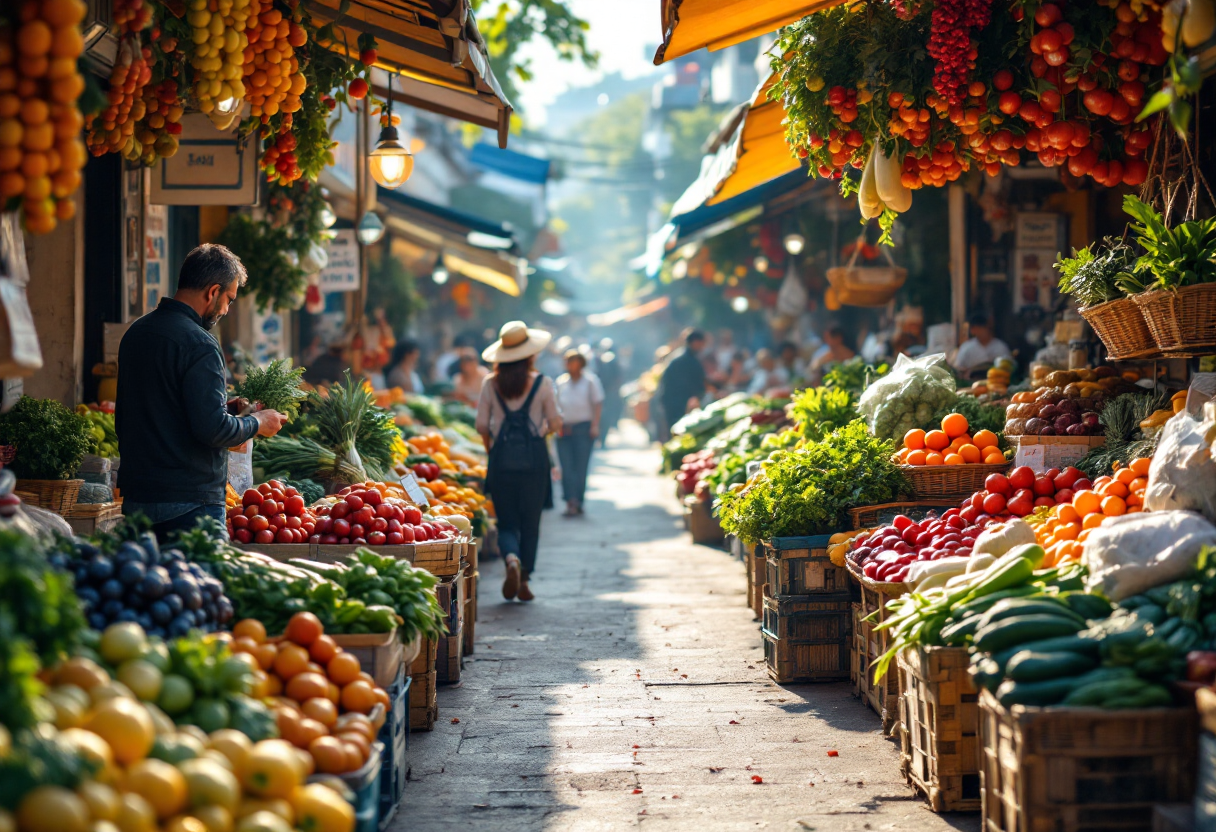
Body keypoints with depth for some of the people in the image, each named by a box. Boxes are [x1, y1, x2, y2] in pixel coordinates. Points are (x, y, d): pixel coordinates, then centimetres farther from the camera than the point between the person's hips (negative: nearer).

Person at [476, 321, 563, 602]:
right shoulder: (541, 383, -4)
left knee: (507, 522, 8)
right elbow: (555, 424, -2)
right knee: (530, 522, 10)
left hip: (501, 459, 1)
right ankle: (524, 580, 9)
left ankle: (512, 559, -21)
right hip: (533, 458, -1)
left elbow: (482, 426, 0)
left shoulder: (490, 384, 1)